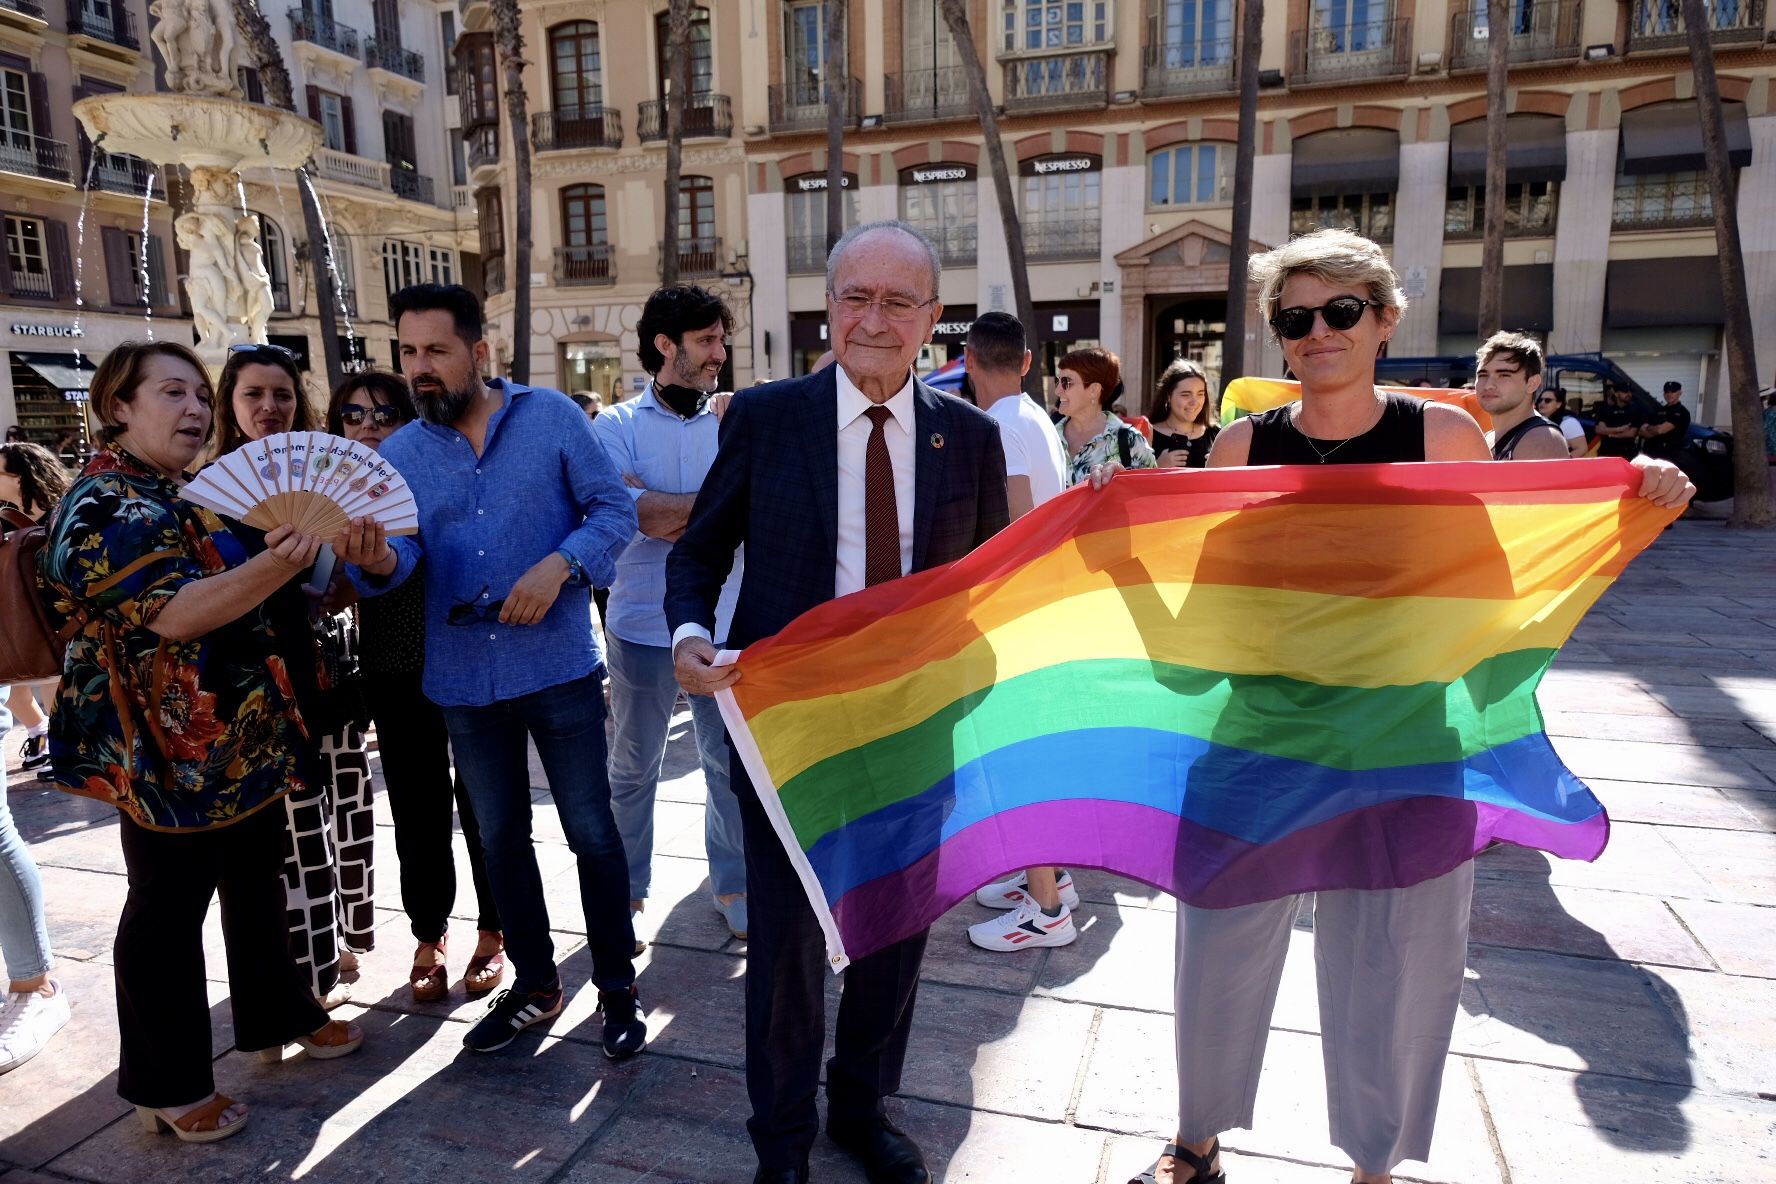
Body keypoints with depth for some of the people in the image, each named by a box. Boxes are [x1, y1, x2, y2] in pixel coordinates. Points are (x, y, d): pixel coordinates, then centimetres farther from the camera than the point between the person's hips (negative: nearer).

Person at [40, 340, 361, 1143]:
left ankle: (278, 1017, 35)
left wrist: (301, 553, 10)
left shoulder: (192, 495, 13)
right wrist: (272, 569, -42)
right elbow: (173, 616, -28)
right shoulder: (104, 506, -15)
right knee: (168, 908, 4)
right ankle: (168, 1087, 19)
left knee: (257, 885, 18)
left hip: (243, 737, 9)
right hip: (169, 751, -9)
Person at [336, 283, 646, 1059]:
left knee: (591, 833, 4)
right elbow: (400, 554, -7)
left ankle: (618, 988, 23)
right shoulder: (399, 454, 5)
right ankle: (534, 984, 35)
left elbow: (615, 508, -6)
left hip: (559, 667, -4)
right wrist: (377, 561, -30)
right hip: (464, 679, 4)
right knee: (501, 840, 16)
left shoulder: (551, 416, -4)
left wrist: (561, 564, -22)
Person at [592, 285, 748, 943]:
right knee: (633, 767, 12)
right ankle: (628, 889, 30)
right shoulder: (617, 427, -1)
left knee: (731, 762, 8)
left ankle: (732, 885, 25)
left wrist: (670, 513, -14)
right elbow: (640, 514, -17)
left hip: (724, 627, 2)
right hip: (643, 625, -1)